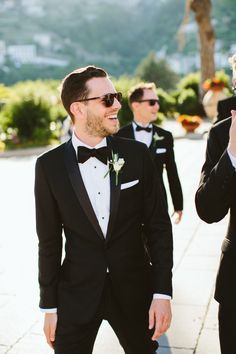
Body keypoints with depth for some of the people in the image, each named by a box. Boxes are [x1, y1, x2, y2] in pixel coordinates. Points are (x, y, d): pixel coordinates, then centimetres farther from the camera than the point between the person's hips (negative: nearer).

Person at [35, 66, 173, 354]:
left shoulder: (137, 154, -5)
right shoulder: (50, 165, -7)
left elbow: (159, 225, -2)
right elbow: (49, 241, -1)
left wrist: (162, 292, -5)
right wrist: (49, 306, 2)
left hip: (134, 289, 1)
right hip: (76, 294, -1)